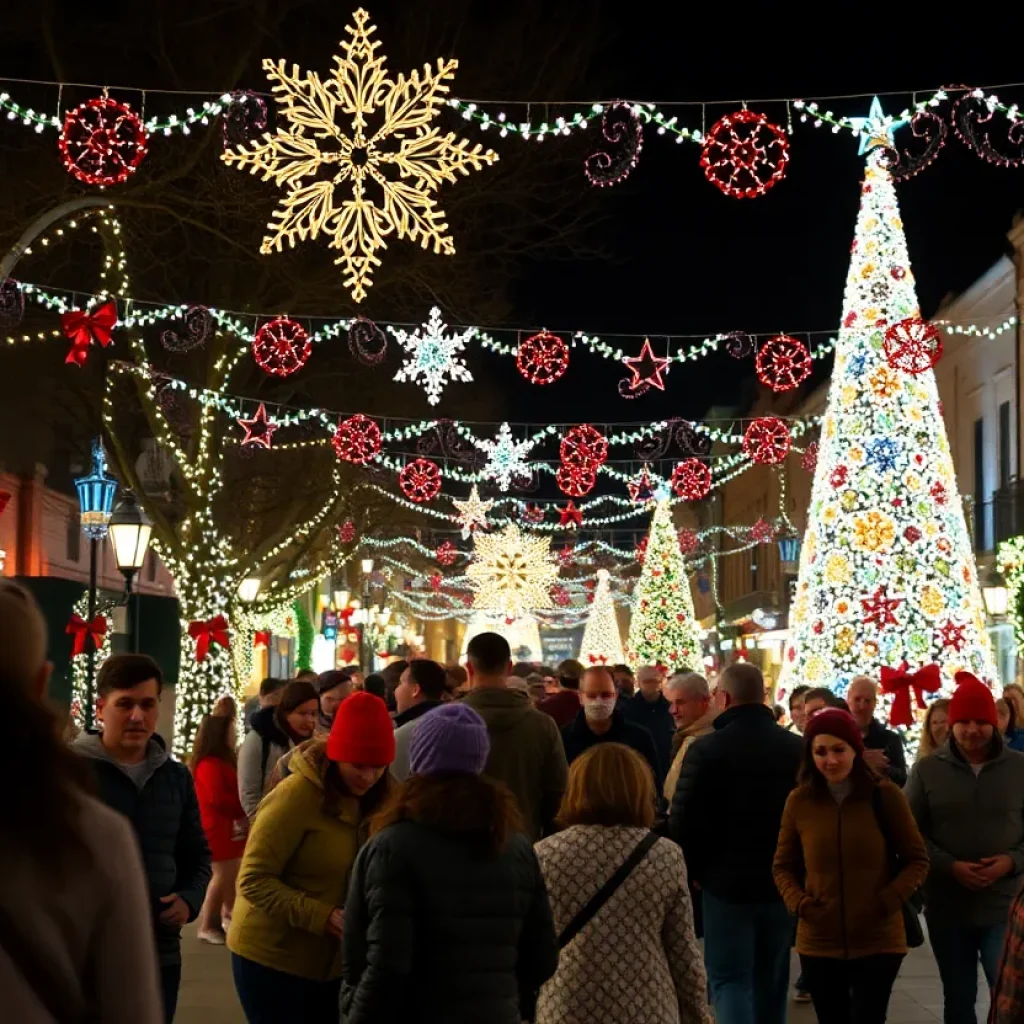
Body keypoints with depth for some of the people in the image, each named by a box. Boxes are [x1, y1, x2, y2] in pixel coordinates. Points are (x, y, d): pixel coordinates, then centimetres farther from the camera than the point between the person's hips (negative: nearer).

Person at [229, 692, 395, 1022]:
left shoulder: (371, 800, 5)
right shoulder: (296, 795, -20)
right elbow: (253, 880, -21)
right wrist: (322, 916, -30)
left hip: (331, 962, 7)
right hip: (272, 958, -7)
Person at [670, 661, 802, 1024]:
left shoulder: (706, 749, -14)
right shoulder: (798, 748, -1)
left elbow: (683, 821, -15)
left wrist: (697, 869, 2)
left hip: (727, 881, -4)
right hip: (783, 882, 4)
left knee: (730, 979, 1)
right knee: (771, 980, 18)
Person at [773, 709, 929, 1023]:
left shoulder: (885, 795, -5)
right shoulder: (799, 801, -1)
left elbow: (917, 860, 1)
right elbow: (783, 866, 10)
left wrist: (887, 902, -13)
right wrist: (798, 902, -9)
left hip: (878, 942, -2)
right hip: (818, 944, 2)